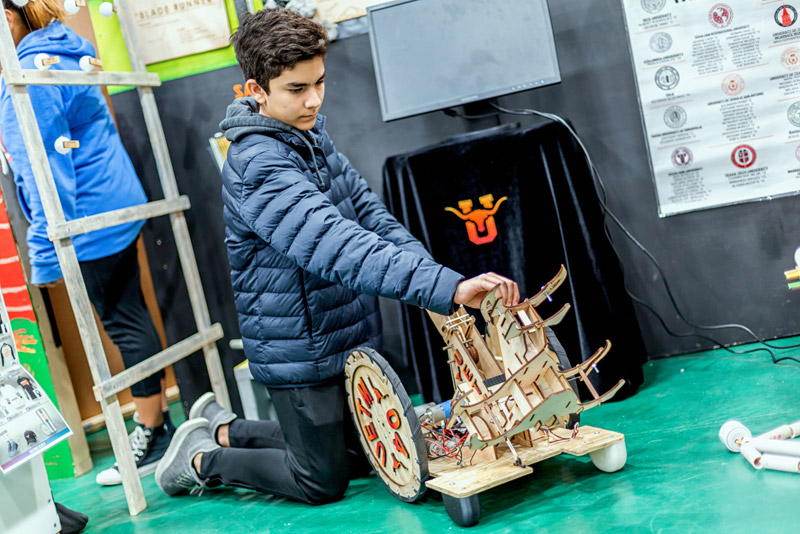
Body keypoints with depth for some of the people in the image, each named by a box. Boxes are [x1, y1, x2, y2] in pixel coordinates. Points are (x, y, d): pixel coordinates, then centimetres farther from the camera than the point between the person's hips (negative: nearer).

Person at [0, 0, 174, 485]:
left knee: (125, 325, -1)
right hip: (118, 208, 10)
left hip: (91, 223, -10)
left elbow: (46, 174, -21)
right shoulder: (63, 55, 14)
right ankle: (159, 423, 25)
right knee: (130, 316, 15)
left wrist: (45, 256, -18)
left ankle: (154, 436, 10)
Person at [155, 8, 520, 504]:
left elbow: (371, 215, 3)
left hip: (351, 340, 9)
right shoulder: (258, 165, -26)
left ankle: (225, 428, 36)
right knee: (322, 481, 5)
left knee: (356, 456, 22)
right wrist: (447, 286, -48)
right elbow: (336, 246, -39)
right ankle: (202, 458, 25)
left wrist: (441, 281, -12)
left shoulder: (312, 135, 3)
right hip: (302, 354, -9)